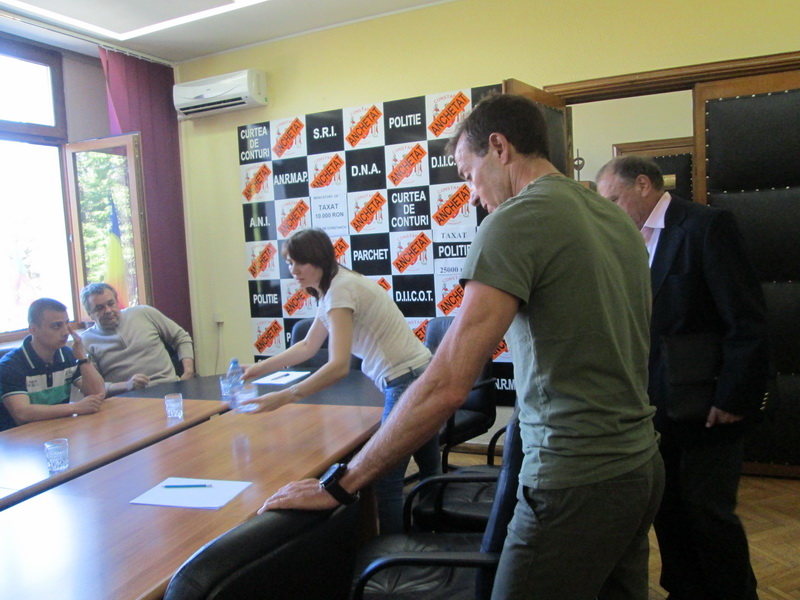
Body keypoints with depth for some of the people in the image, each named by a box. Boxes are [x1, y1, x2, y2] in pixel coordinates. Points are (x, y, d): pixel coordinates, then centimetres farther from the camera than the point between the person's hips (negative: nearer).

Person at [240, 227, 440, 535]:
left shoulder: (341, 290, -18)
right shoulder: (332, 288, 12)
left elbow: (339, 366, -27)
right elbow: (307, 347, 19)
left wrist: (284, 397, -30)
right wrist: (257, 369, 15)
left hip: (408, 381, -11)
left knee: (385, 480, -2)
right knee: (430, 473, 22)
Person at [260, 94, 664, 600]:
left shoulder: (516, 221, -17)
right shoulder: (619, 220, 9)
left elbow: (446, 385, -24)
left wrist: (340, 484, -17)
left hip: (576, 482, -9)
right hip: (643, 467, 9)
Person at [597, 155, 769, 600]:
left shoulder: (708, 225, -12)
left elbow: (748, 320, -16)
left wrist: (735, 398, -16)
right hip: (659, 407, 7)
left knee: (708, 511, 4)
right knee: (668, 509, 14)